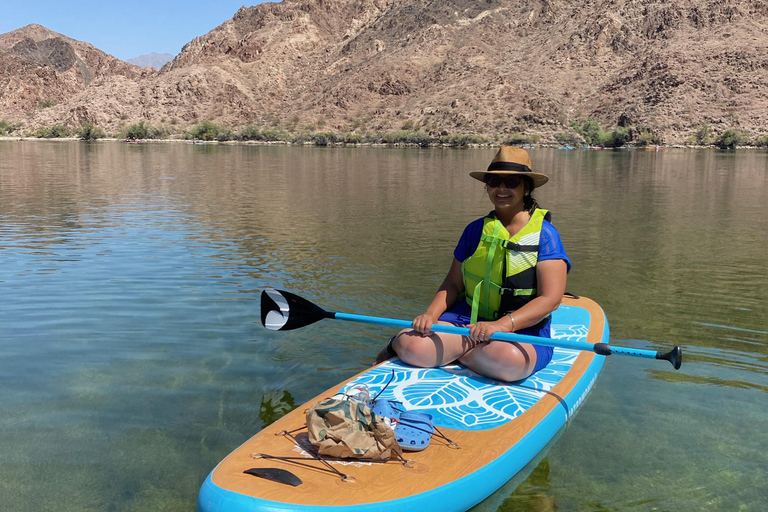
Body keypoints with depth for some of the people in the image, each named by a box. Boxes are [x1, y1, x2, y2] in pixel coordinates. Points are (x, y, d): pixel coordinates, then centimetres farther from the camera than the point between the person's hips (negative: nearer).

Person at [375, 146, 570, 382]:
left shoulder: (544, 234, -3)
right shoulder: (475, 230, 9)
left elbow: (550, 299, -11)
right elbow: (453, 284, 13)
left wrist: (502, 325, -25)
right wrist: (431, 314, -7)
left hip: (523, 329, -2)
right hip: (467, 319, 2)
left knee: (510, 361, -38)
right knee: (414, 347, -25)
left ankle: (452, 350, -11)